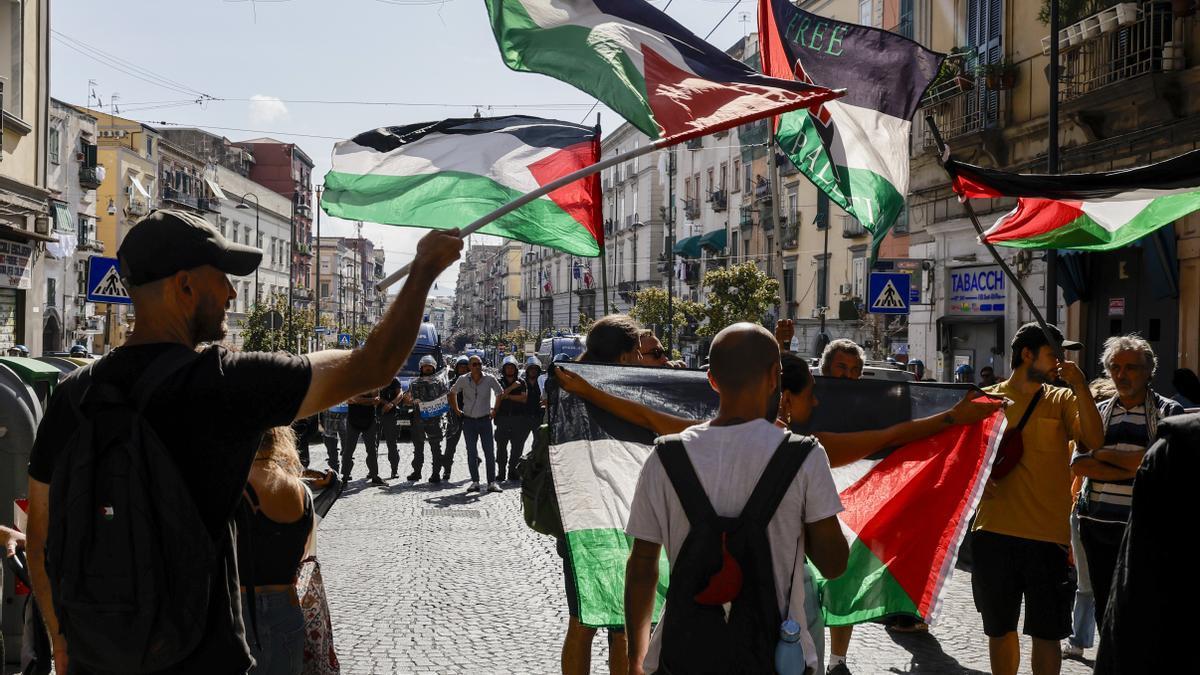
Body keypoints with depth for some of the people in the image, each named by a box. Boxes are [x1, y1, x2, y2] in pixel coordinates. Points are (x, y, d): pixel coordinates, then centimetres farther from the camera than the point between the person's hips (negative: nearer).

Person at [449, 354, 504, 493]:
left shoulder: (490, 379, -6)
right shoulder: (463, 380, -4)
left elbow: (500, 393, 10)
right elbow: (453, 393, 13)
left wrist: (495, 411, 8)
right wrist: (456, 410, 10)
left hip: (485, 420, -1)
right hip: (468, 421, 1)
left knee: (489, 452, -3)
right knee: (471, 453, 3)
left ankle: (491, 482, 1)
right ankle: (475, 482, 10)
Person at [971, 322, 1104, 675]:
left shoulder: (1062, 401, 2)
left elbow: (1095, 440, -14)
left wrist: (1079, 386, -18)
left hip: (1047, 538, -1)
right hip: (993, 533, 1)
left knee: (1046, 633, 2)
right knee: (999, 629, 14)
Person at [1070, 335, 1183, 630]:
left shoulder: (1168, 412, 2)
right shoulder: (1098, 412, 12)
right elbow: (1079, 465, 0)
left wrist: (1102, 454, -5)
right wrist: (1132, 470, -11)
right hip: (1097, 524, 4)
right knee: (1105, 608, 11)